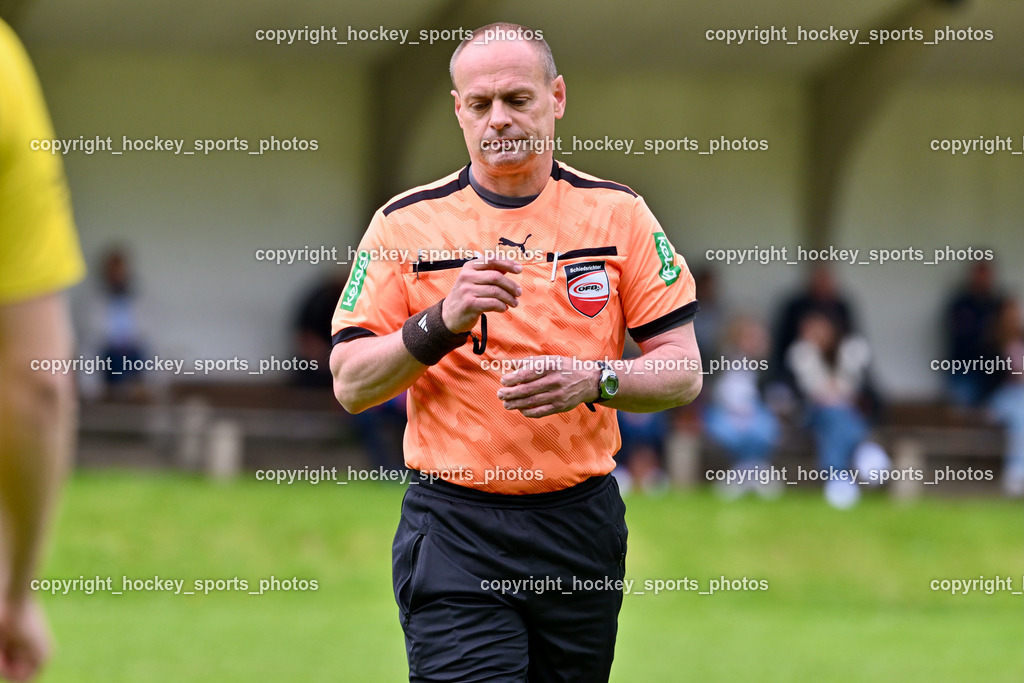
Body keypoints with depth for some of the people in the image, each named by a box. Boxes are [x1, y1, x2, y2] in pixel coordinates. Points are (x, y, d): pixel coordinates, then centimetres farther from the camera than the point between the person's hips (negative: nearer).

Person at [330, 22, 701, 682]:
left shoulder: (617, 213, 6)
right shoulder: (405, 224, 2)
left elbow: (682, 373, 2)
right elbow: (350, 385, -2)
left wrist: (595, 379, -18)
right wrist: (442, 322, -19)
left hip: (585, 523, 2)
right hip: (454, 526, -2)